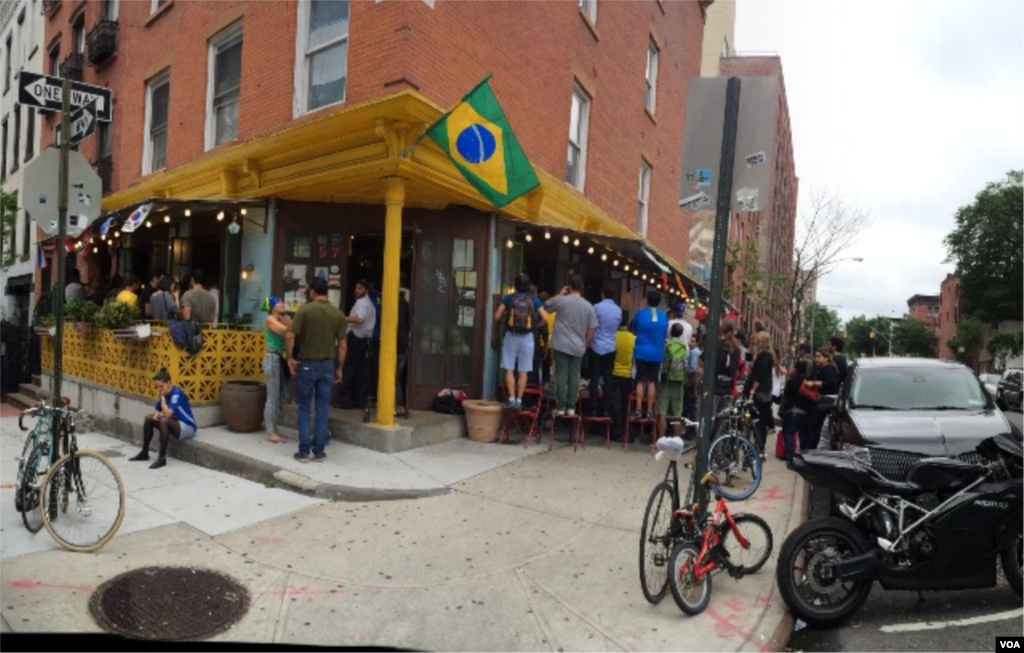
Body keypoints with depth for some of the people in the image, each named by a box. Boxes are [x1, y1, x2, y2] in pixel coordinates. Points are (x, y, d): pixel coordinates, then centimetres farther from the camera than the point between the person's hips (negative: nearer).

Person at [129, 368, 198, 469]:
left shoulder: (176, 393, -22)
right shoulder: (164, 393, 2)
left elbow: (168, 414, -30)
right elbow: (156, 410, 13)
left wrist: (162, 398, -21)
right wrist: (157, 414, -11)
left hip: (187, 428, -9)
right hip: (175, 424, 9)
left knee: (164, 421, -33)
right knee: (149, 418, 5)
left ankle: (162, 458, -27)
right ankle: (144, 453, 14)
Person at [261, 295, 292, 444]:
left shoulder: (282, 319, 16)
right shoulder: (270, 319, -7)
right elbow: (287, 331, -21)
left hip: (281, 359, 8)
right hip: (273, 359, -8)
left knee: (283, 396, 10)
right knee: (273, 397, -5)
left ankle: (273, 428, 20)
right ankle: (270, 432, 2)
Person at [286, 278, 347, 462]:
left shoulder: (305, 310, -8)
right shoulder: (339, 314, 1)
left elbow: (289, 336, -13)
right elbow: (342, 345, 1)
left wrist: (290, 358, 0)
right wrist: (339, 368, 10)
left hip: (307, 364, -2)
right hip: (327, 365, 2)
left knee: (304, 408, 9)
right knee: (322, 409, 8)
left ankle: (304, 451, 10)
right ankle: (319, 451, 12)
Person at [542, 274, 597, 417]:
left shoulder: (561, 300, -7)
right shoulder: (588, 306, 3)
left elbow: (546, 306, 12)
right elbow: (592, 329, 3)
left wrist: (560, 294, 16)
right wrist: (586, 345, 14)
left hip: (561, 345, -3)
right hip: (578, 347, 3)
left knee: (561, 375, 0)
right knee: (574, 376, 7)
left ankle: (561, 407, 1)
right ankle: (571, 407, 8)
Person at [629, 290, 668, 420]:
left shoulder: (640, 313, -5)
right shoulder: (664, 316, 2)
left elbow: (631, 328, 9)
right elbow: (665, 334, 15)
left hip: (642, 352, -2)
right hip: (657, 353, 2)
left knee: (640, 381, 3)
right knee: (652, 382, 6)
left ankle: (639, 410, -1)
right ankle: (650, 411, 5)